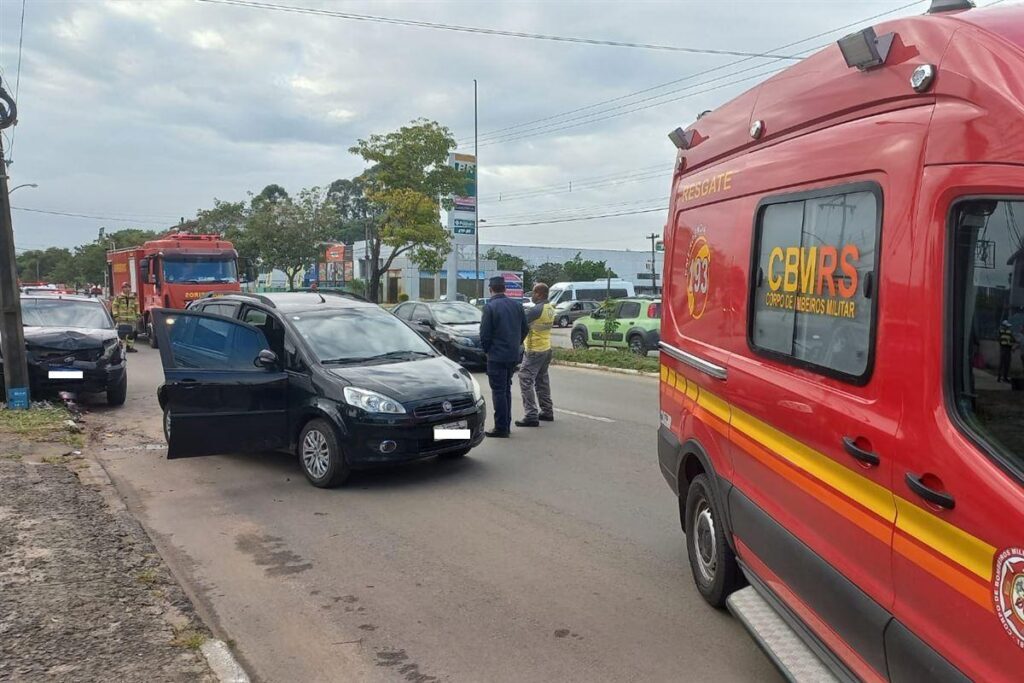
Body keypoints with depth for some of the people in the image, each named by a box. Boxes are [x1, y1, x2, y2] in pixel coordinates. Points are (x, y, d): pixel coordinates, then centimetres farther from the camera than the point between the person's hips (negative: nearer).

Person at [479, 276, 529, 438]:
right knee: (506, 390, 17)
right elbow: (525, 329, 10)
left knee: (498, 391, 0)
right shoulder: (517, 305, 5)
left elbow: (484, 333, -13)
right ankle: (506, 425, 23)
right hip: (513, 356, 6)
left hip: (497, 356, -6)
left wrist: (486, 350, 4)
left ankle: (501, 428, 2)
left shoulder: (490, 307, -14)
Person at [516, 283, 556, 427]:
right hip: (546, 349, 9)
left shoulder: (537, 310, -21)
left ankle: (531, 416, -10)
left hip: (534, 351, -9)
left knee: (526, 381, -6)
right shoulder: (550, 309, 7)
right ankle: (547, 411, 27)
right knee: (542, 380, 19)